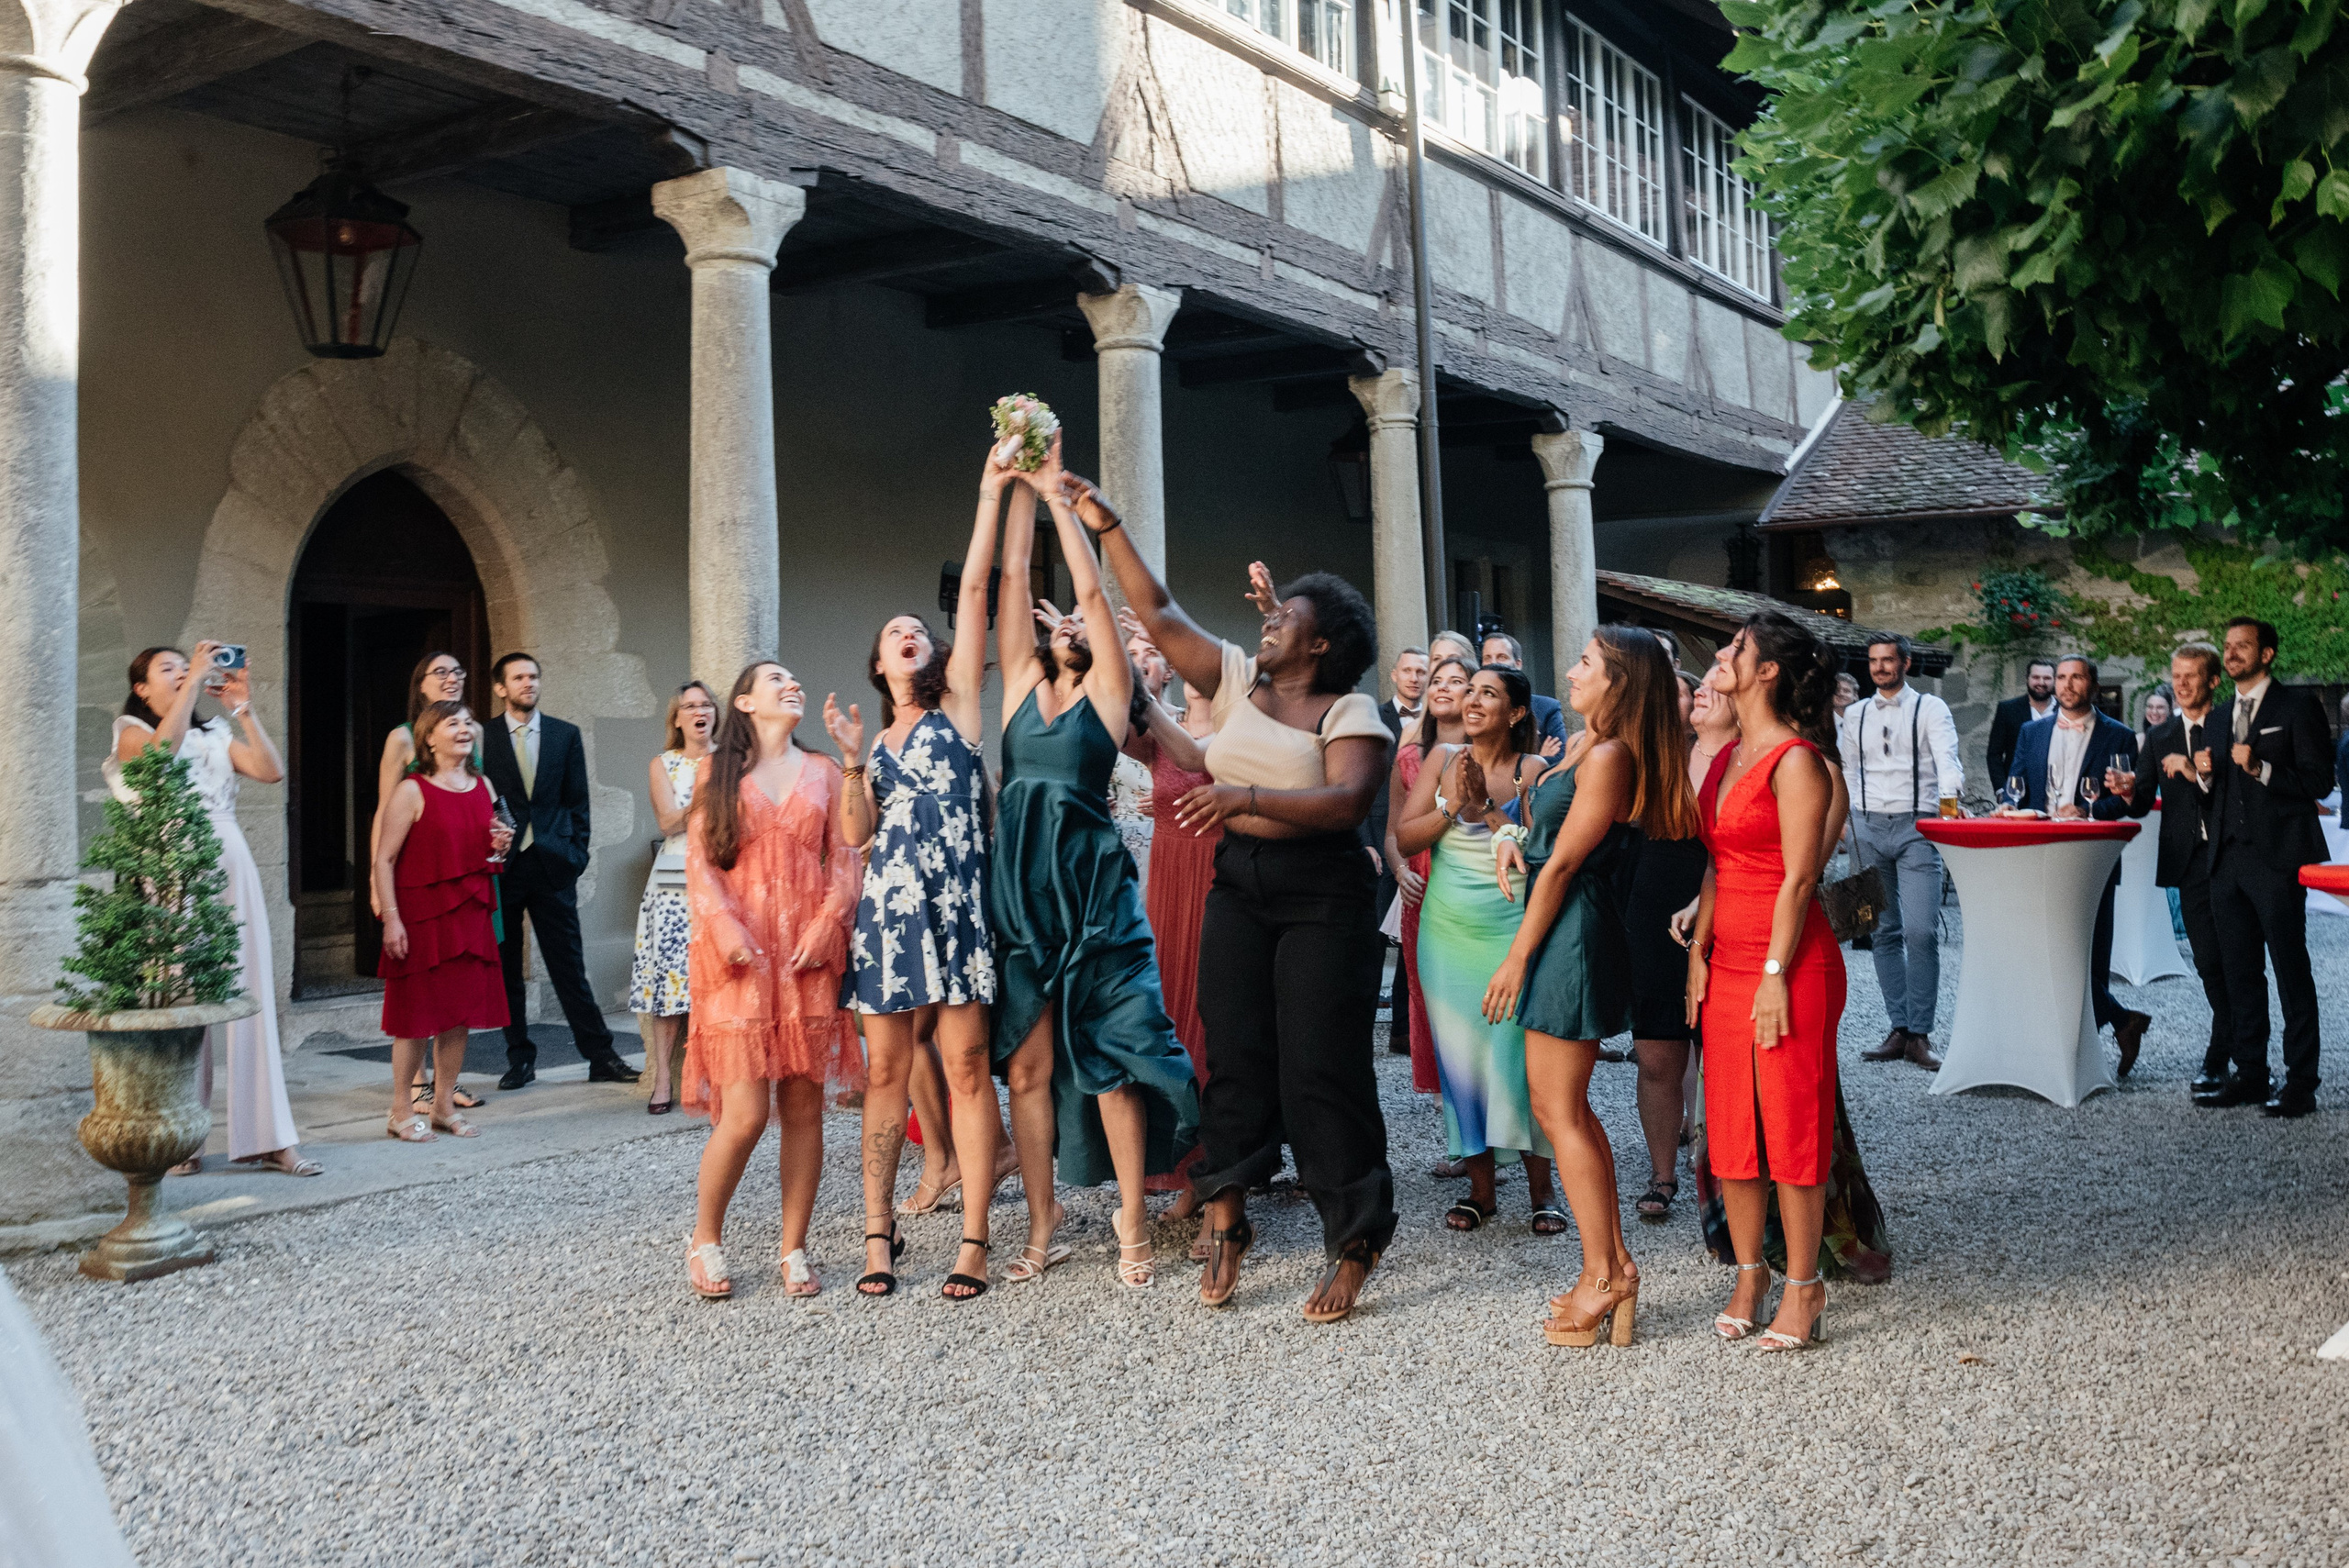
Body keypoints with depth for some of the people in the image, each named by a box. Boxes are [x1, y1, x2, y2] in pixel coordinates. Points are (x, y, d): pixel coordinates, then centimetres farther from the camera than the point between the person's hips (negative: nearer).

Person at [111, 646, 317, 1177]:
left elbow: (271, 771, 2)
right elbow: (164, 746, -18)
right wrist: (195, 680, -14)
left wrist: (241, 707, -1)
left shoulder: (216, 734, 19)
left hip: (232, 868, 4)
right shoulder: (132, 733, 7)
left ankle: (266, 1138, 3)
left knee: (250, 998, 1)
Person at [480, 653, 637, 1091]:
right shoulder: (483, 736, 4)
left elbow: (577, 800, 9)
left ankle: (600, 1057, 4)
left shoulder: (565, 734, 8)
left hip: (552, 863, 0)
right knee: (505, 968, 6)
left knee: (569, 965, 1)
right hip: (500, 864, 0)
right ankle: (520, 1058, 16)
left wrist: (576, 852, 1)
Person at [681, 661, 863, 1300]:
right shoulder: (717, 770, 11)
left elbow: (845, 859, 9)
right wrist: (724, 927, -12)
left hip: (810, 952, 2)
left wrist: (829, 922, -7)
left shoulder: (823, 771, 15)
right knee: (745, 1112, -10)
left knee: (804, 1105, 1)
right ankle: (705, 1238, 11)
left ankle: (794, 1247, 12)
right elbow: (699, 860, 3)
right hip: (740, 953, -2)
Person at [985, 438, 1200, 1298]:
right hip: (1020, 887, 4)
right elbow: (1013, 575, 12)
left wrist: (1061, 502, 4)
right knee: (1028, 1066, 5)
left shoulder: (1107, 692, 6)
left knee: (1112, 1056, -2)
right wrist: (1025, 488, 11)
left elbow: (1092, 589, 0)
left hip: (1095, 886, -3)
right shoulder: (1022, 683, 14)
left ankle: (1132, 1222, 7)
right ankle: (1043, 1228, 14)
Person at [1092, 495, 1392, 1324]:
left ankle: (1352, 1242, 6)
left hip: (1321, 894, -5)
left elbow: (1346, 801, -21)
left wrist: (1245, 796, -28)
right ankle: (1226, 1223, 16)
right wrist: (1107, 529, 4)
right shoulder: (1236, 677, 9)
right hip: (1238, 887, 5)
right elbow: (1159, 613, 9)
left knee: (1320, 1066, -4)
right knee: (1234, 1053, 6)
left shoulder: (1348, 712, -6)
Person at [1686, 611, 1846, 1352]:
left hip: (1789, 963, -8)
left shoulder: (1796, 761, -12)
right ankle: (1749, 1276, 21)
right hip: (1728, 961, 8)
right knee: (1730, 1125, 10)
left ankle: (1803, 1288, 10)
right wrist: (1698, 952, 10)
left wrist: (1775, 975, -17)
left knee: (1792, 1126, 0)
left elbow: (1798, 879, -15)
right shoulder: (1729, 758, 13)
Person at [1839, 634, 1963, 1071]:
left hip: (1916, 826, -4)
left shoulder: (1929, 708, 1)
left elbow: (1946, 755, -14)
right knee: (1883, 931, 5)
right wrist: (1846, 819, 10)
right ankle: (1899, 1030, 10)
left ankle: (1921, 1035, -4)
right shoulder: (1855, 715, 13)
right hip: (1869, 828, 4)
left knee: (1921, 931, -11)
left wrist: (1950, 797, -31)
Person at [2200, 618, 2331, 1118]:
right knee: (2240, 974, 10)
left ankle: (2300, 1084, 0)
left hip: (2276, 857, -7)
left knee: (2291, 972, -4)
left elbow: (2319, 781, -9)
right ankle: (2250, 1073, 18)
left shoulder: (2296, 707, -2)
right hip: (2227, 860, 7)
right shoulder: (2219, 716, 19)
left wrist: (2262, 768, -20)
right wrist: (2207, 773, 1)